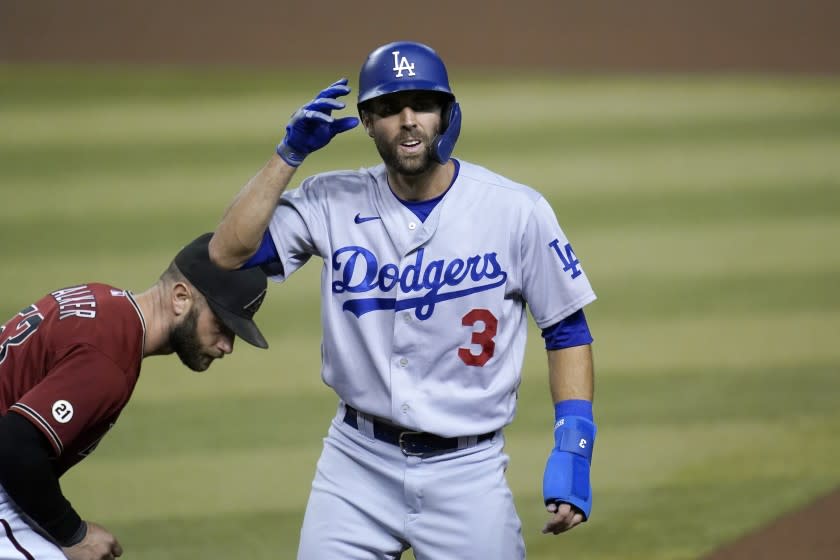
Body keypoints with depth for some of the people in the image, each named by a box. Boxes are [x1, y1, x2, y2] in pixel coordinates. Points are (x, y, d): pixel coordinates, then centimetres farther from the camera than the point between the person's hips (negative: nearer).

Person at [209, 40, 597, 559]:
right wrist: (290, 154, -12)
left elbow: (568, 330, 0)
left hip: (465, 471, -2)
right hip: (358, 462, 2)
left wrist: (572, 451, -9)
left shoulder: (517, 210, -6)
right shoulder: (336, 203, 0)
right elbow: (226, 253, -8)